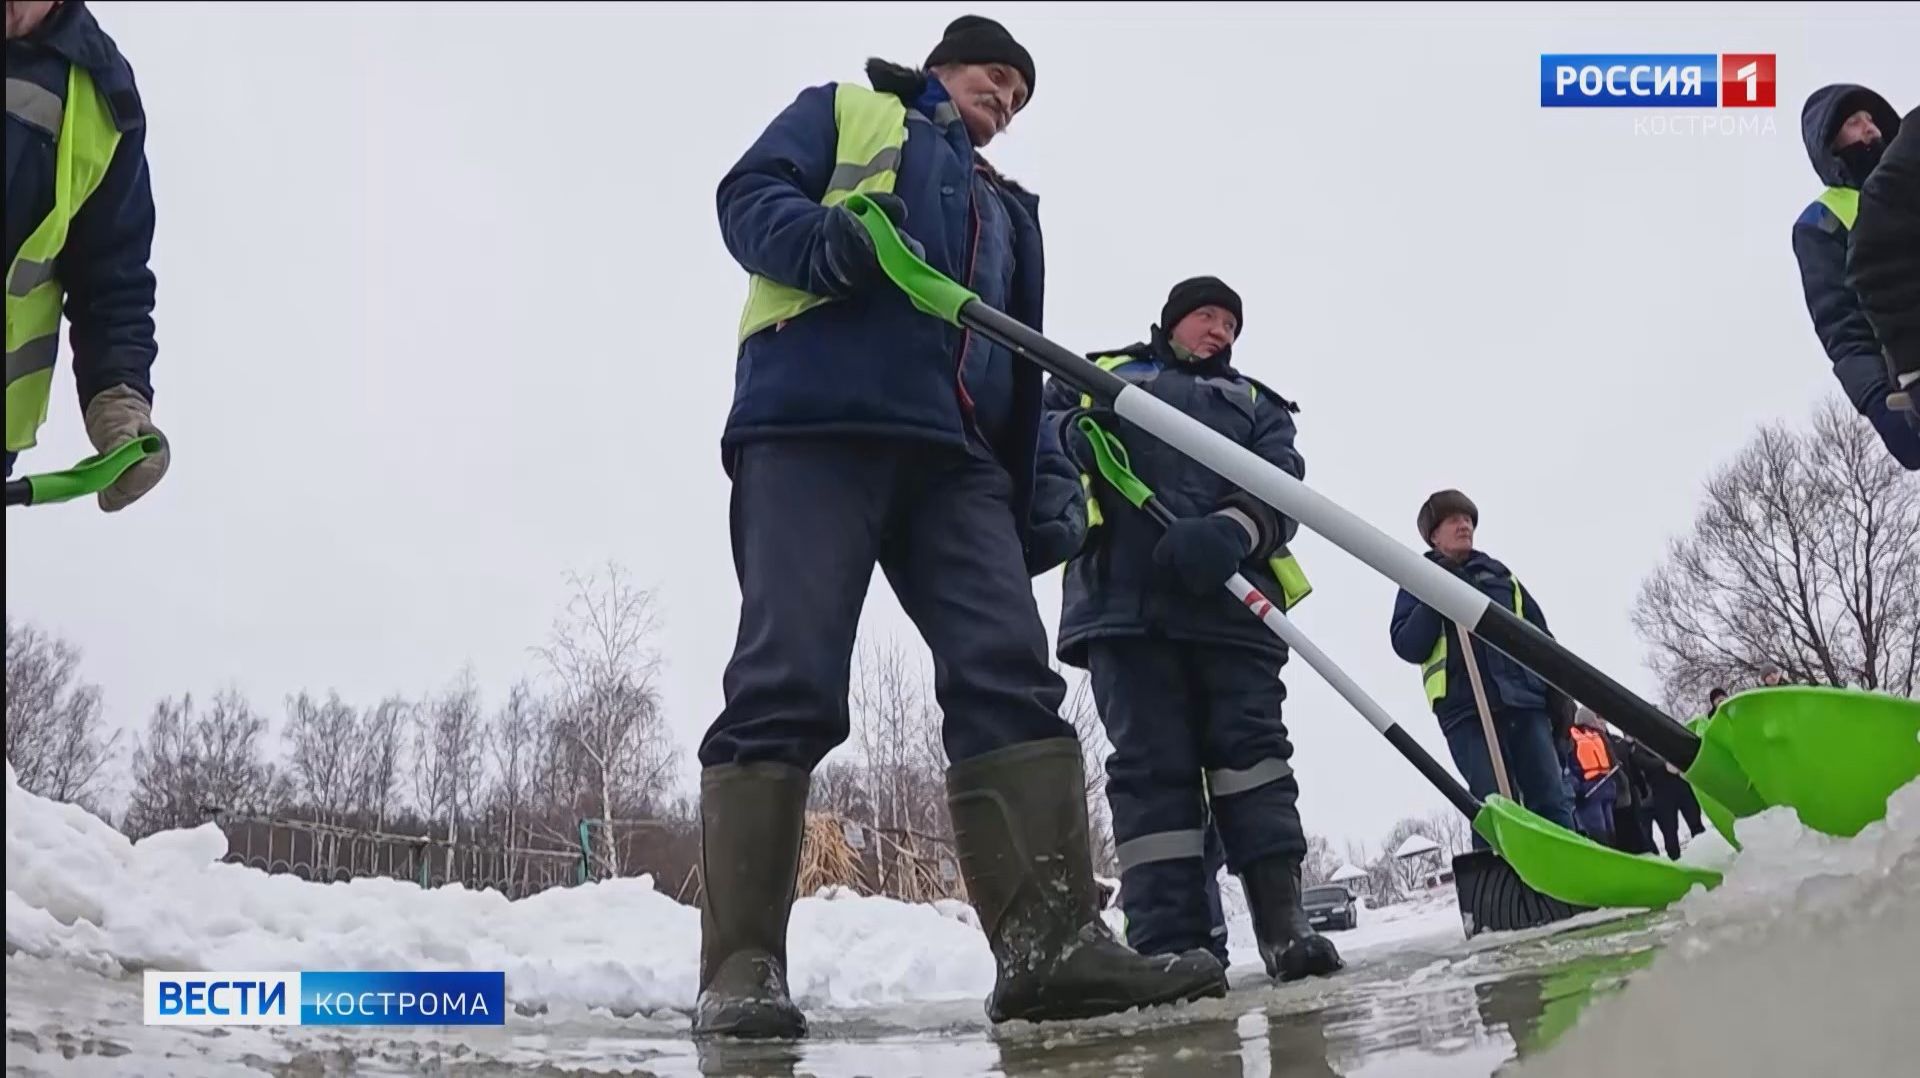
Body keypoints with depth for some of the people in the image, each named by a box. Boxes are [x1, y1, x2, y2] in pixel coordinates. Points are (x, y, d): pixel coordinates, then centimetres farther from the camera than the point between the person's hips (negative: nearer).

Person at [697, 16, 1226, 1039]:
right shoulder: (842, 110, 24)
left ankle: (1052, 939, -17)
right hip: (812, 419, -5)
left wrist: (1027, 505, 16)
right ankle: (741, 970, -15)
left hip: (954, 454, 6)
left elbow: (1022, 367, 30)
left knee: (1011, 676, -11)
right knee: (785, 684, -15)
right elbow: (750, 197, 7)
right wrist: (829, 241, -17)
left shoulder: (1007, 207, 38)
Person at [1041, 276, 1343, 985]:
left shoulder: (1255, 403, 27)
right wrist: (1074, 437, -12)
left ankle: (1283, 922, -5)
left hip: (1230, 596, 2)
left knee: (1251, 745, -5)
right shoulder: (1098, 374, 27)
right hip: (1123, 597, -2)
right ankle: (1173, 941, -11)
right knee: (1151, 761, -8)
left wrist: (1231, 532, -15)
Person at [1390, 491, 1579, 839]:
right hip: (1467, 708, -3)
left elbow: (1542, 637, 20)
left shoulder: (1500, 574, 23)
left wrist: (1558, 693, 8)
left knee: (1553, 803, -4)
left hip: (1525, 700, 3)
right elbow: (1408, 648, -1)